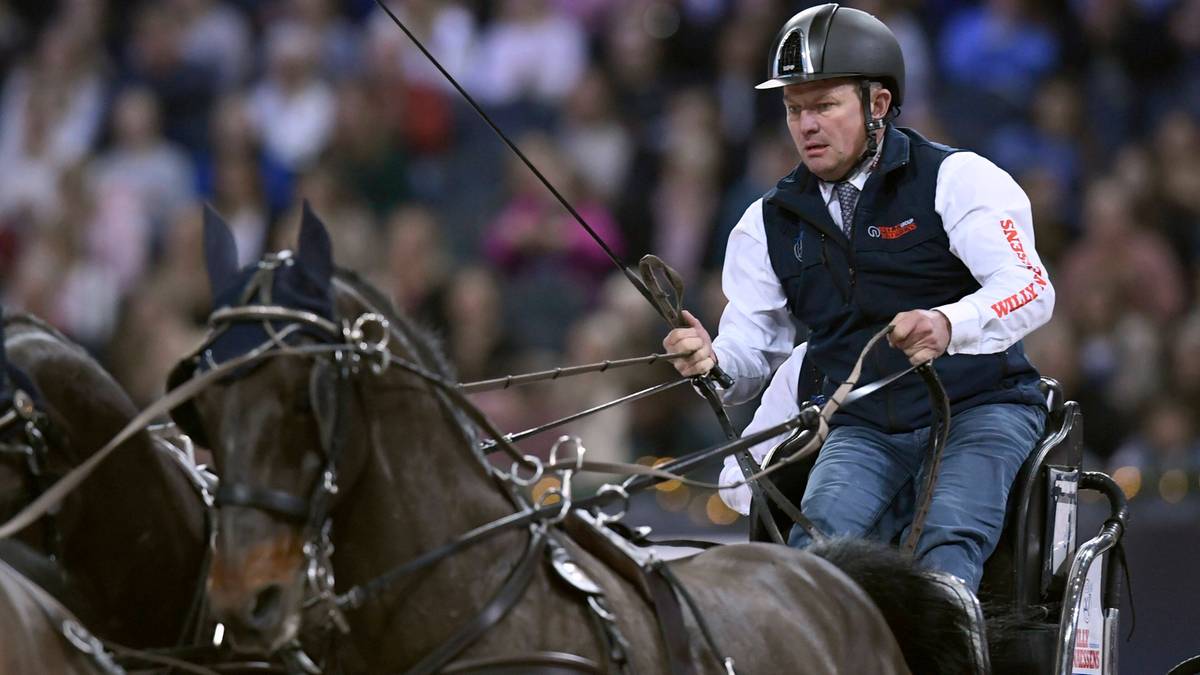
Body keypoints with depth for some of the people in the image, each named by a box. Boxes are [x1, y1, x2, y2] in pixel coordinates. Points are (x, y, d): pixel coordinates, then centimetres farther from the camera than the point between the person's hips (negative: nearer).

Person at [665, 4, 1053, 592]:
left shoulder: (955, 179, -3)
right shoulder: (770, 223, 12)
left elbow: (1032, 289, -16)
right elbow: (752, 346, 10)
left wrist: (948, 325, -38)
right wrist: (711, 362, -17)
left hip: (977, 410, -3)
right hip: (861, 428, 3)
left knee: (948, 539, -30)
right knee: (823, 527, -27)